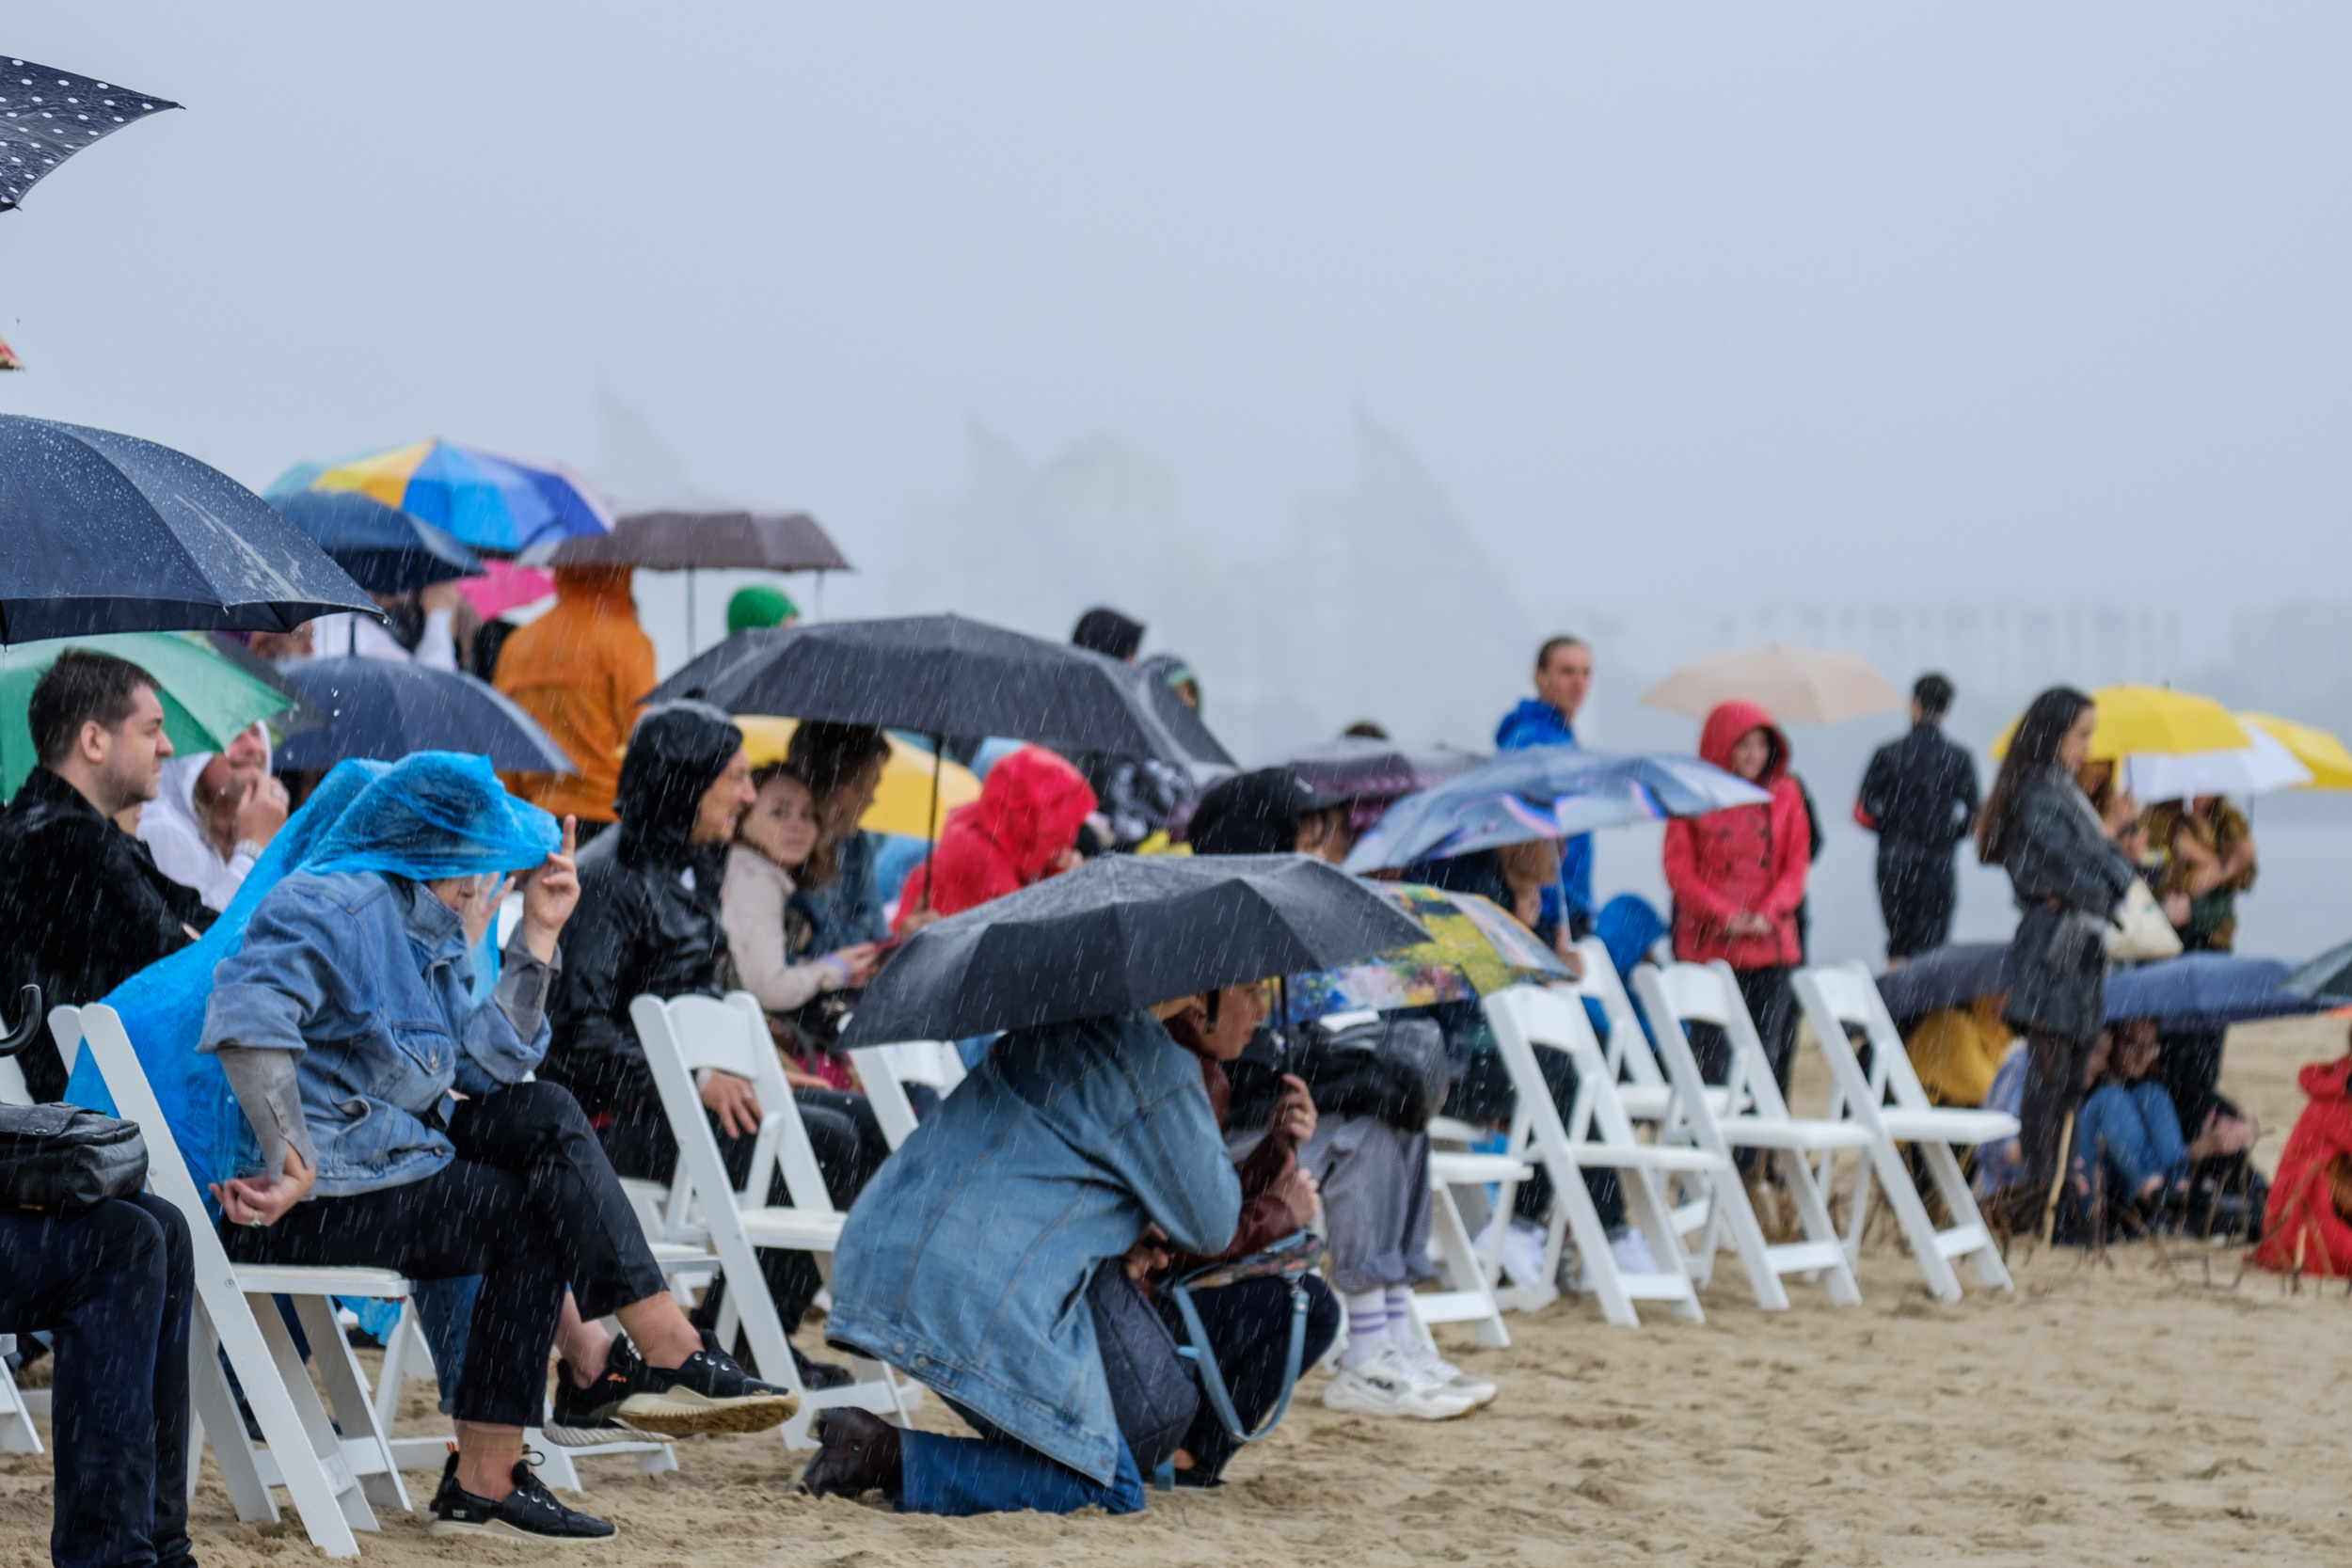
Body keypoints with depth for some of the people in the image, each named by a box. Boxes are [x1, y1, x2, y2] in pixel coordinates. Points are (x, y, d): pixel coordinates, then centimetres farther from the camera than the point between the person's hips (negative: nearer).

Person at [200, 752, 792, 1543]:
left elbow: (493, 1066, 11)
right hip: (320, 1199, -10)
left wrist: (538, 931, 7)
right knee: (527, 1215, -13)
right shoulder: (329, 907, -15)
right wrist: (291, 1166, -36)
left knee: (545, 1115, 1)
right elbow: (247, 1020, -33)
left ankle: (596, 1358, -6)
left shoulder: (428, 925, 17)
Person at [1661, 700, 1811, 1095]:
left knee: (1771, 1057, 1)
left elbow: (1796, 864, 8)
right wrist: (1727, 917, -12)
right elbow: (1679, 870, -2)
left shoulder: (1785, 794, 10)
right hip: (1710, 946, -3)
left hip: (1772, 944, 3)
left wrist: (1768, 914, -8)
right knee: (1714, 1061, -7)